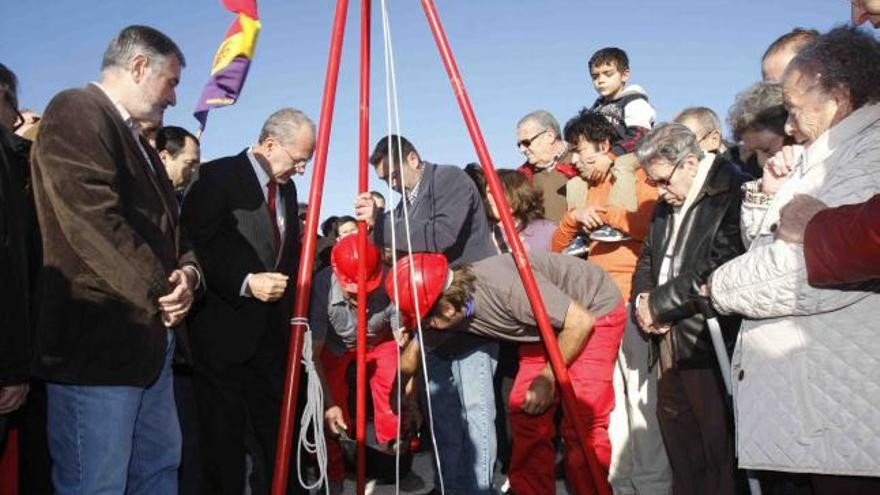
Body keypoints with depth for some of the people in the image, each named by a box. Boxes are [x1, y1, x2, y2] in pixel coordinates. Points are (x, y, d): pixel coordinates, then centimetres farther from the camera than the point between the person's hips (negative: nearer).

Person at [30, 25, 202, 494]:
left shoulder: (135, 139, 20)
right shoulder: (75, 111, -9)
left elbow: (165, 225, 22)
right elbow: (93, 219, -21)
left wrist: (188, 270, -1)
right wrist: (161, 291, -13)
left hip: (149, 337, 10)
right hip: (95, 342, -10)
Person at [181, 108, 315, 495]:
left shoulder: (286, 188, 13)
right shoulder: (217, 177, -10)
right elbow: (195, 247, -15)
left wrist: (291, 314, 12)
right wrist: (245, 283, -22)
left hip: (272, 330, 7)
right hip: (225, 331, -7)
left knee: (275, 430, 11)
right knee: (223, 434, 3)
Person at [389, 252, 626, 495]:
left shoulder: (506, 285, -36)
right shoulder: (453, 313, -14)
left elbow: (580, 322, -26)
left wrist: (548, 378, -18)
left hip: (595, 313, -6)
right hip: (548, 325, 7)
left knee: (581, 422, -15)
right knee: (524, 412, -2)